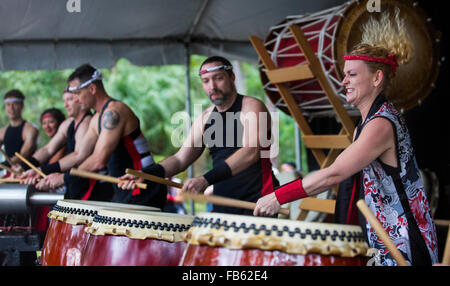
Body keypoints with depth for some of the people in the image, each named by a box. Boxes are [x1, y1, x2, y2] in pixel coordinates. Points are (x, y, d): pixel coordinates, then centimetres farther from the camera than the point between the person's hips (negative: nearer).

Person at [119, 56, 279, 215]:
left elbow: (251, 152, -21)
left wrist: (207, 179, -31)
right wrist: (145, 174, -3)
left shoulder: (251, 107, -6)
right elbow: (180, 159, 15)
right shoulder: (205, 119, 14)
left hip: (256, 203, -6)